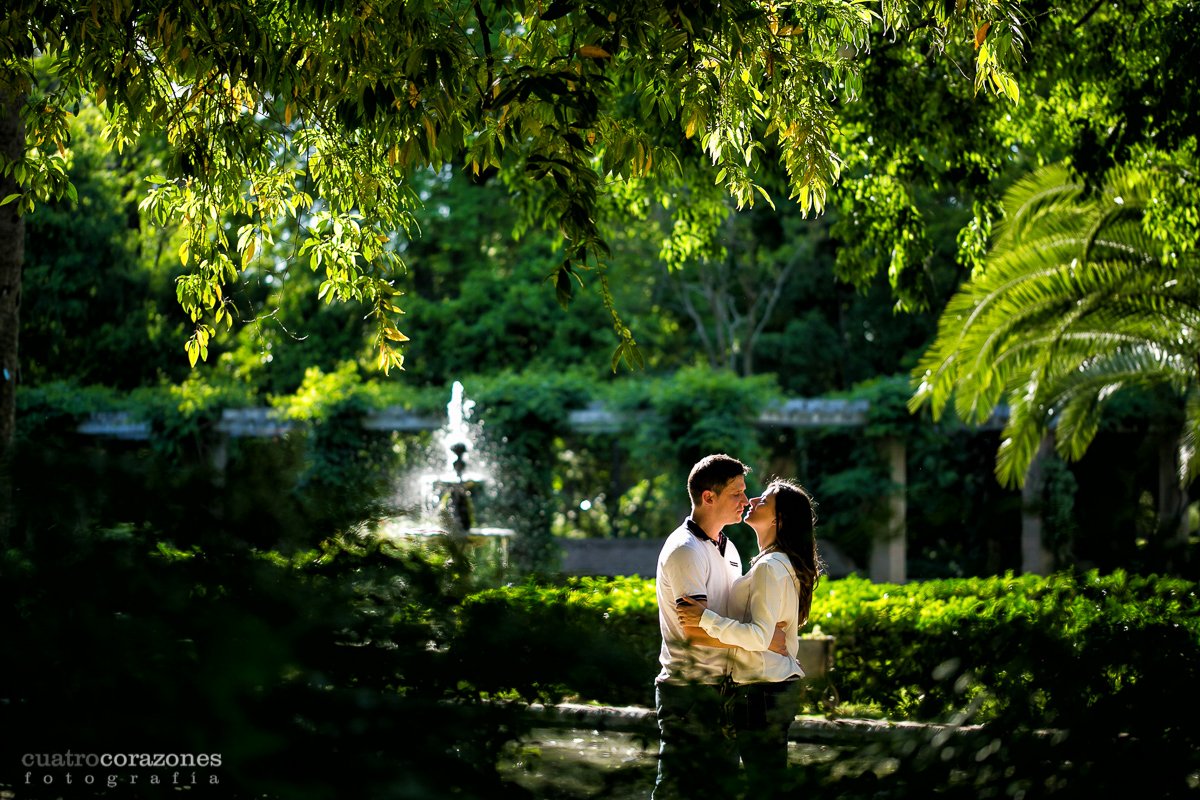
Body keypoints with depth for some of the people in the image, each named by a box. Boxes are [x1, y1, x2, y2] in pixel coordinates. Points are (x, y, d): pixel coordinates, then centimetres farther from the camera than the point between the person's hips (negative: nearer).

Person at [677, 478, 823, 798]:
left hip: (762, 692, -10)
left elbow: (758, 636, -25)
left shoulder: (770, 568, -17)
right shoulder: (782, 564, 15)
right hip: (781, 687, 10)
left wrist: (705, 619, -25)